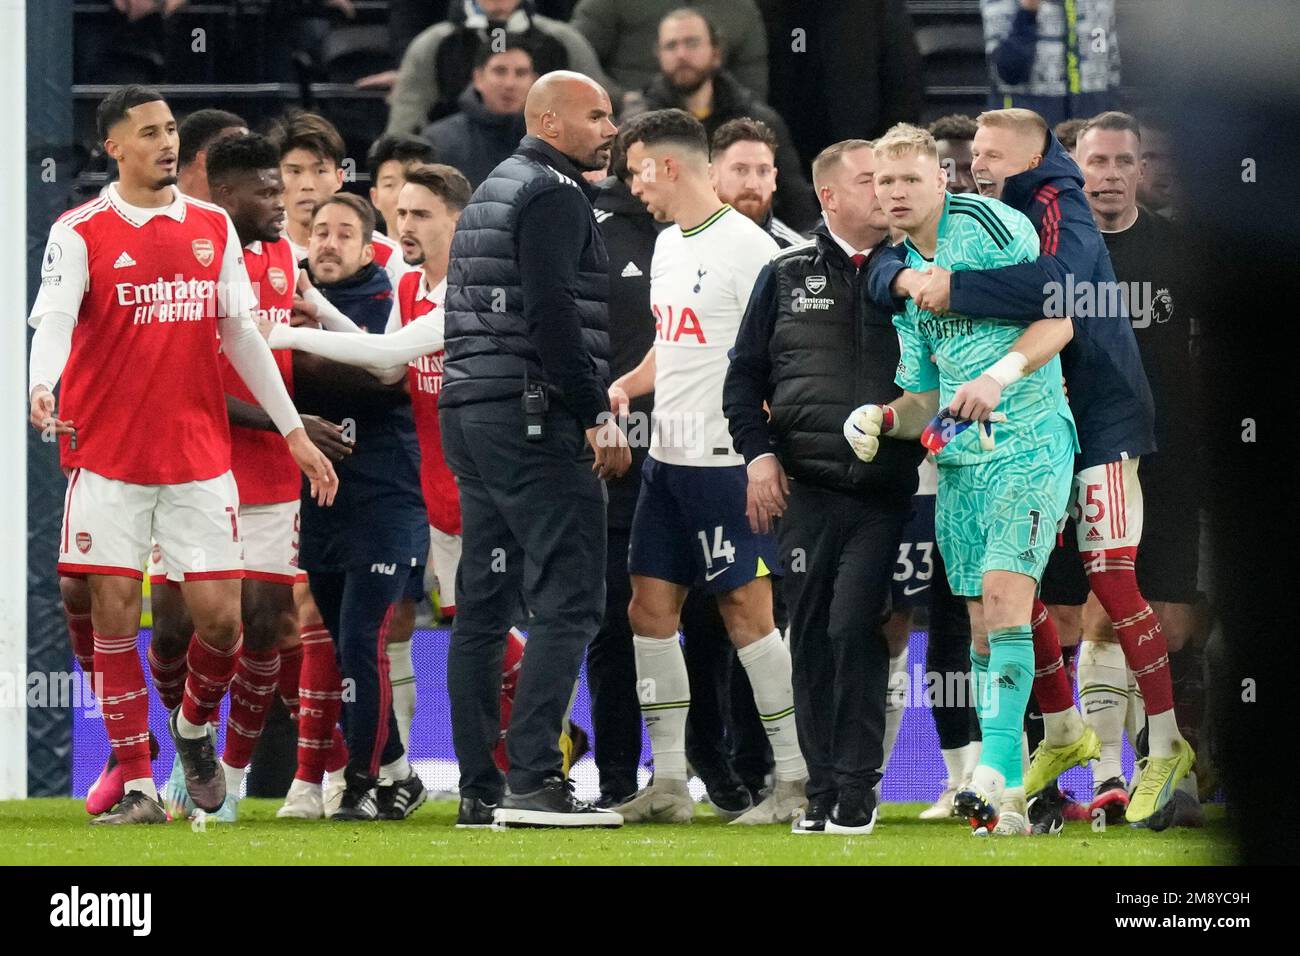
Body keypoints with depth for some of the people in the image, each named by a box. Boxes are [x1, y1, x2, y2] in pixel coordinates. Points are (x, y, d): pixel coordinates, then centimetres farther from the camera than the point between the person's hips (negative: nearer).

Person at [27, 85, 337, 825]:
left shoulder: (213, 228, 10)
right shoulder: (81, 233, -3)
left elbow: (241, 336, 14)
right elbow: (55, 320, -15)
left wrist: (295, 432, 12)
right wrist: (43, 386, -37)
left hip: (200, 454, 3)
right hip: (109, 453, -3)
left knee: (219, 613, -1)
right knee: (115, 614, -3)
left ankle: (195, 725, 29)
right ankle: (138, 786, 3)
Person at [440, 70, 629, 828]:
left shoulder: (490, 193, 21)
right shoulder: (553, 195, -9)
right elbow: (551, 313, -20)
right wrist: (595, 416, -17)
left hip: (469, 416, 10)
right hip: (534, 420, -10)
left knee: (484, 606, 9)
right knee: (569, 601, -12)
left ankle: (480, 789, 10)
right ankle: (534, 779, -20)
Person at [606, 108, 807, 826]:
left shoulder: (746, 246, -12)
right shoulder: (667, 245, 15)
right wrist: (624, 386, 10)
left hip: (726, 460, -9)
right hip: (667, 457, 9)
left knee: (747, 610, -7)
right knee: (650, 607, 7)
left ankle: (795, 782, -2)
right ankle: (668, 785, 11)